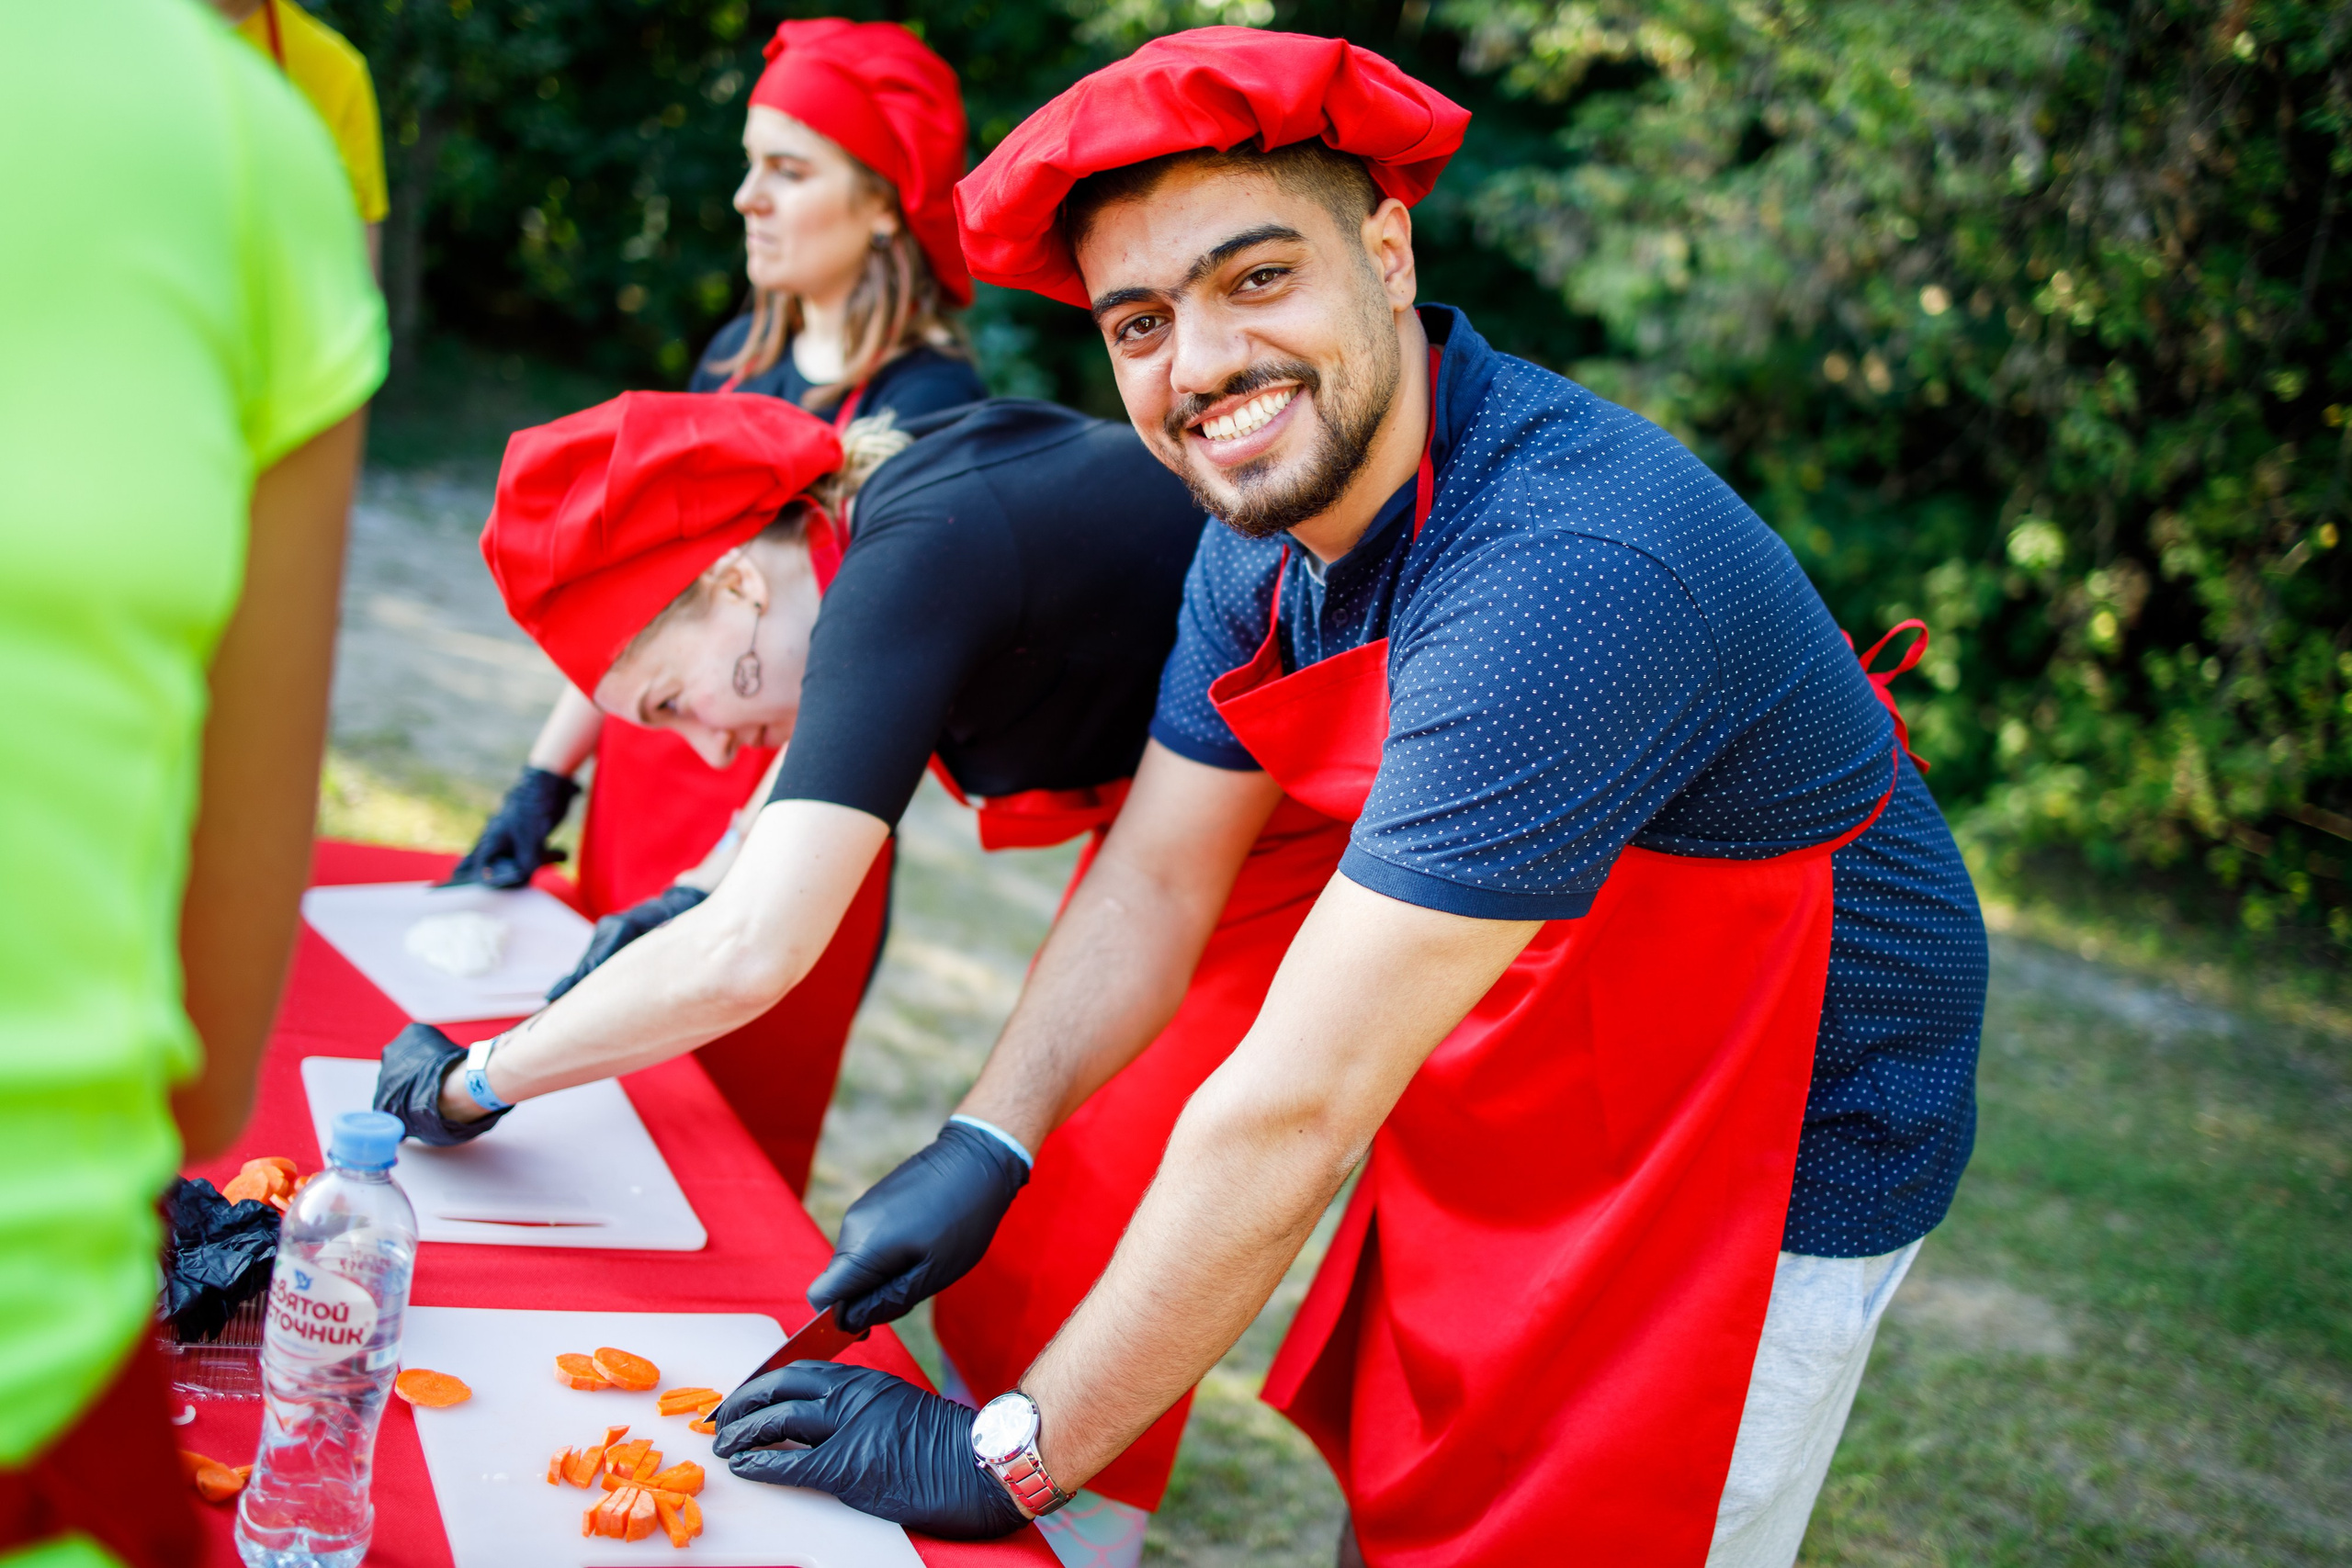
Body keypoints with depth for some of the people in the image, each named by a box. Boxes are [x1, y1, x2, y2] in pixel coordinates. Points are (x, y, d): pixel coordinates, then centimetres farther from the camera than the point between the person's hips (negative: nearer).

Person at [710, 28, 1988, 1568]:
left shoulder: (1566, 573, -35)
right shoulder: (1272, 520, -6)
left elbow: (1293, 1110, -34)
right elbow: (1152, 880, 3)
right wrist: (980, 1150, -9)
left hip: (1770, 1152, -7)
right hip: (1512, 1106, 7)